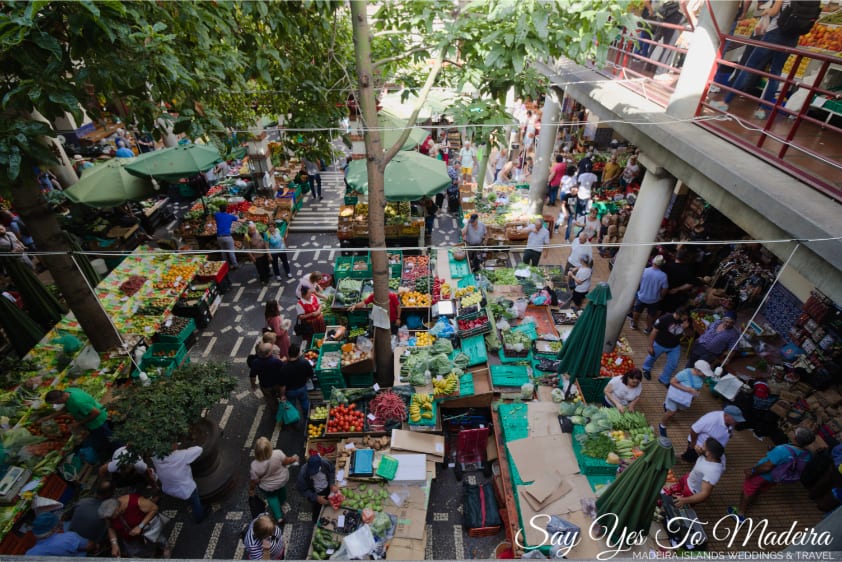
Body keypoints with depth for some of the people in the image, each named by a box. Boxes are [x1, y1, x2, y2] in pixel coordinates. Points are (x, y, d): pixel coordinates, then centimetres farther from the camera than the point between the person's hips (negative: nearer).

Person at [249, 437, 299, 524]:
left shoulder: (254, 466, -39)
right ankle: (281, 503, 64)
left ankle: (279, 517, 36)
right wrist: (294, 459, 3)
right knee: (281, 491, 36)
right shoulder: (278, 453, -38)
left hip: (268, 487, -2)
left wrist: (251, 489, 1)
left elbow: (254, 481, -20)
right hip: (283, 479, 2)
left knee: (272, 497, 32)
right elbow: (286, 461, -18)